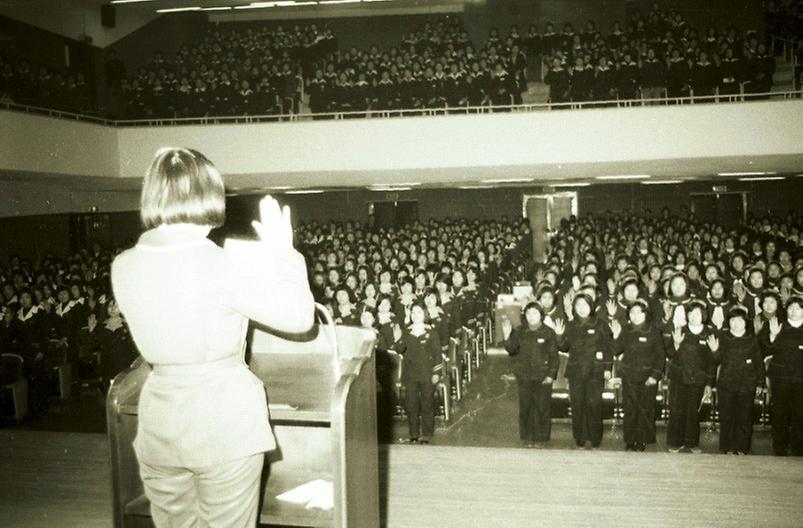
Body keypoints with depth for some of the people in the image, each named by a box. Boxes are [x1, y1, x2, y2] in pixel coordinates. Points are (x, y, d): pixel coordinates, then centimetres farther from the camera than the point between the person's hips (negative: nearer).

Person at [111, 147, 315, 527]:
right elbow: (299, 316, -10)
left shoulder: (123, 267, -2)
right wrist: (282, 249, 0)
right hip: (225, 426, -5)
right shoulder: (223, 265, -18)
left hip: (160, 426, 5)